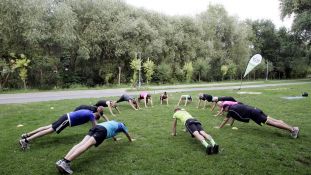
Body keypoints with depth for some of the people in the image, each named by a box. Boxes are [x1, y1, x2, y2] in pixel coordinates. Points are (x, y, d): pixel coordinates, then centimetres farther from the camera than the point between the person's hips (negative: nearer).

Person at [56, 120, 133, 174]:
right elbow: (127, 134, 45)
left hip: (97, 126, 7)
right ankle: (66, 162, -35)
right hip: (103, 130, -7)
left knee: (81, 143, -11)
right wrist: (130, 140, 64)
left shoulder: (113, 122, 44)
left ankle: (63, 161, -27)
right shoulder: (121, 125, 29)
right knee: (87, 145, -21)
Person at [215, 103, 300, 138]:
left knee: (271, 123, -13)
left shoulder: (231, 110, -5)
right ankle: (292, 128, 5)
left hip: (253, 114, -9)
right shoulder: (234, 107, 20)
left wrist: (219, 127, 12)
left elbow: (225, 120, 1)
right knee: (273, 120, 7)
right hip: (255, 110, 9)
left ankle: (293, 129, -17)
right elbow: (234, 117, 35)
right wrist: (231, 124, 43)